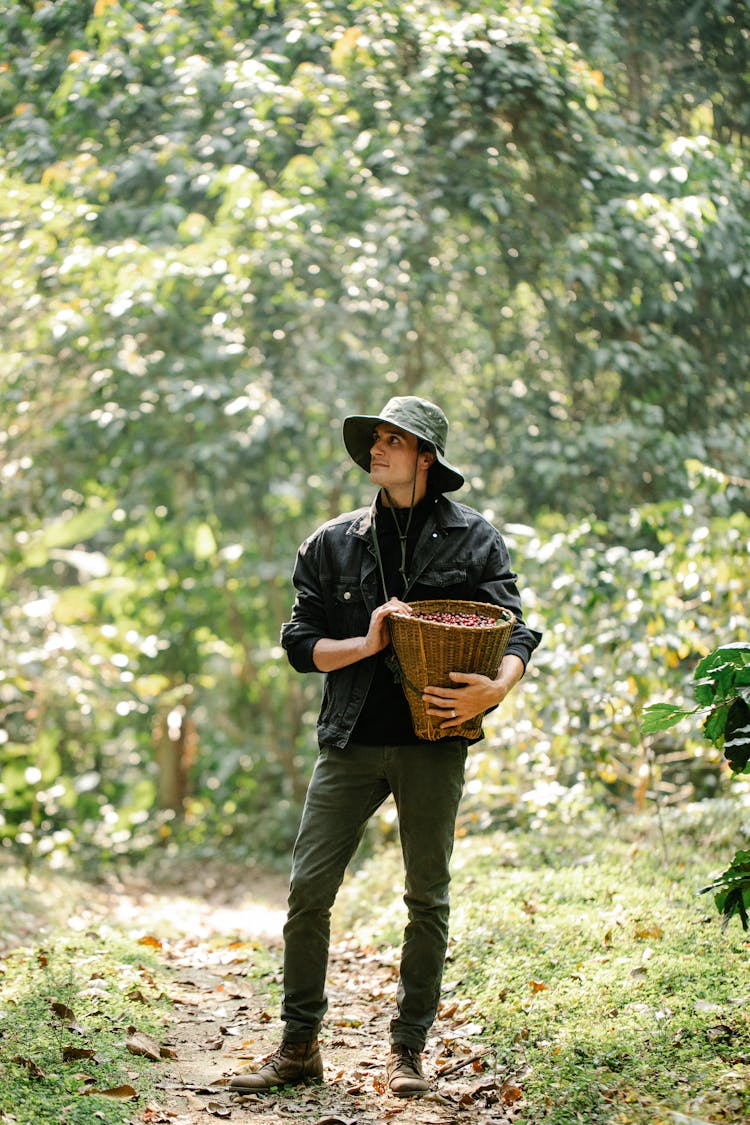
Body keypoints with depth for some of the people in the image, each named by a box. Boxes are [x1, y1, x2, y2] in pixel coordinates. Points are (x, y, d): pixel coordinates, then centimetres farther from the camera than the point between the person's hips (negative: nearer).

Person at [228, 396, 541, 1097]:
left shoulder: (473, 538, 4)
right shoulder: (333, 543, 9)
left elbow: (515, 631, 0)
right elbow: (299, 641, 7)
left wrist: (497, 687, -21)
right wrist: (368, 644, -12)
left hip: (433, 741, -1)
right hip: (350, 741, 2)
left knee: (427, 898, 5)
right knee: (308, 889, -2)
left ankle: (408, 1050, 17)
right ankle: (298, 1046, 10)